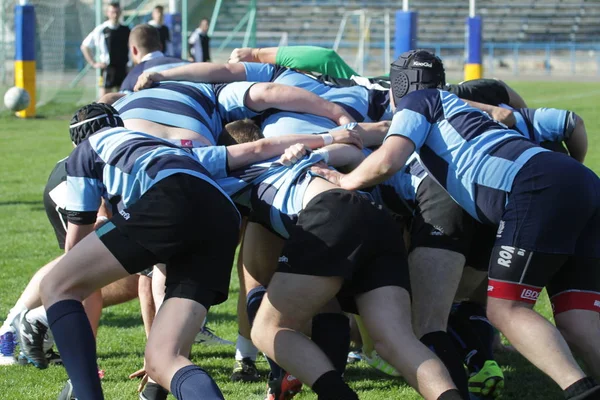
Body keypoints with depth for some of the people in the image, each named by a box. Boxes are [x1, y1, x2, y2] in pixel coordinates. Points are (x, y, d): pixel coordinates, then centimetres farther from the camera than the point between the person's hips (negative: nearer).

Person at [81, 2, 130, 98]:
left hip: (123, 69, 3)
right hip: (107, 69, -3)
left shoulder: (126, 30, 5)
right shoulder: (101, 30, -4)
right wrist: (93, 63, -2)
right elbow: (84, 47, 2)